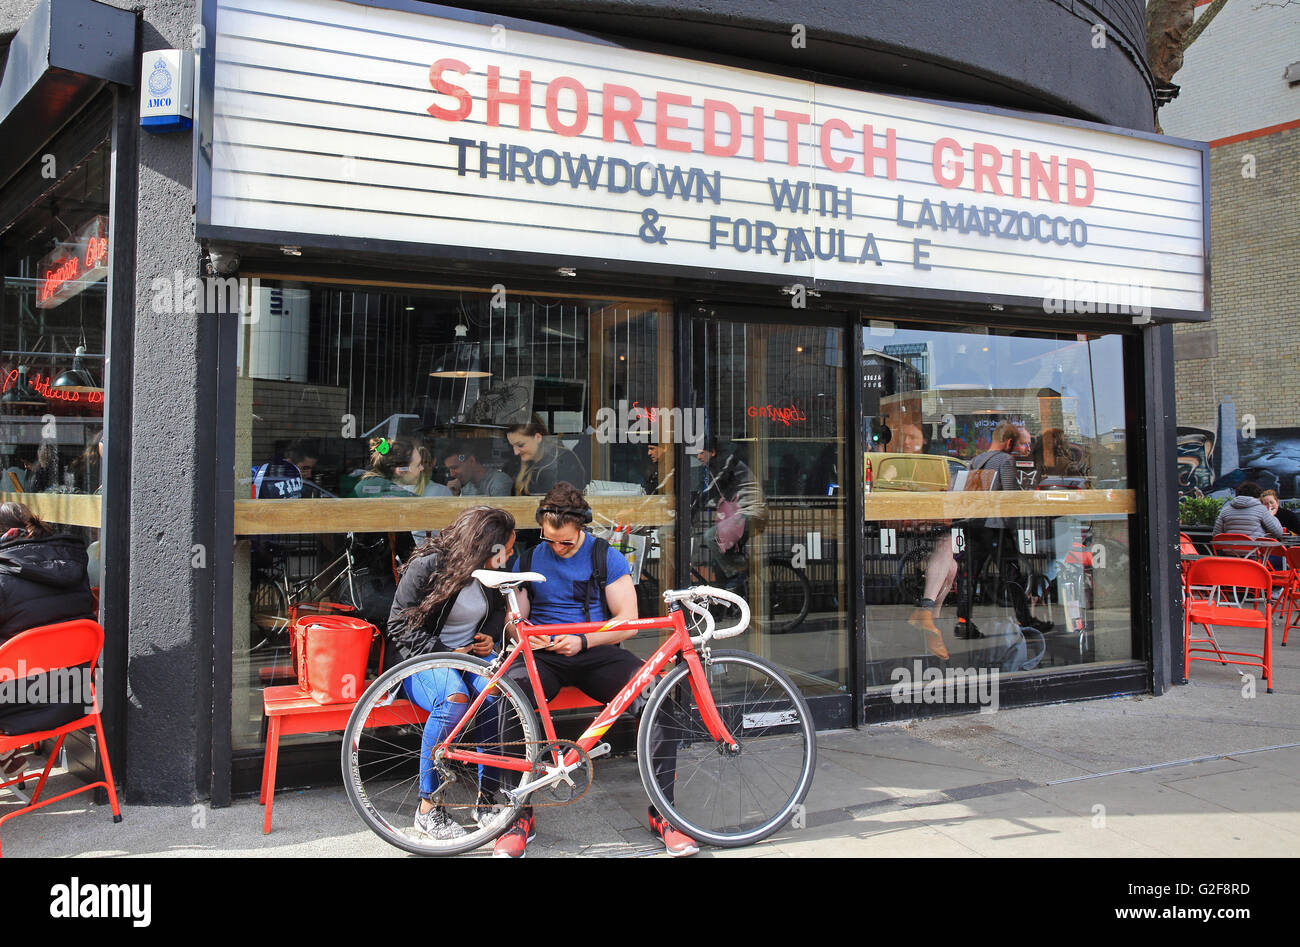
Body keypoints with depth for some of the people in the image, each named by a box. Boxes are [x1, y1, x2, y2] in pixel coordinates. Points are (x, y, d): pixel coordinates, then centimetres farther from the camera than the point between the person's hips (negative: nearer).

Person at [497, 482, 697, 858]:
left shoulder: (608, 557, 4)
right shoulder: (528, 560, 12)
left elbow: (628, 622, -1)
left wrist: (583, 640, -15)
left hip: (597, 654, 0)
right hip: (545, 656, 1)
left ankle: (662, 811, -16)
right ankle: (520, 815, -22)